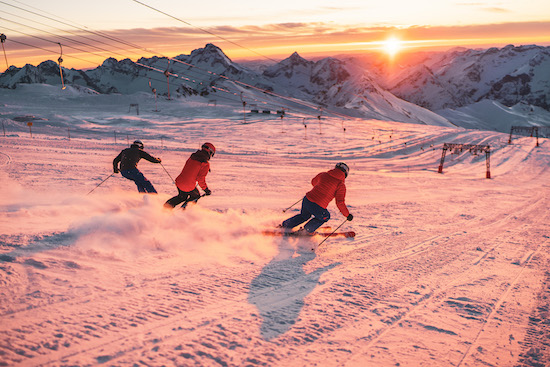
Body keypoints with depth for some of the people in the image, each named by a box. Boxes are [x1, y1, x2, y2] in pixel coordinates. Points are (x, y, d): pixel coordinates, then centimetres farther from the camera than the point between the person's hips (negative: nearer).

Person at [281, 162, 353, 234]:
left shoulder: (323, 174, 10)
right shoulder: (341, 185, -4)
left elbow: (313, 182, 30)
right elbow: (340, 203, -8)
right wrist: (347, 215, 3)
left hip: (306, 199, 6)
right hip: (317, 207, -6)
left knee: (304, 215, 35)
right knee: (325, 217, 28)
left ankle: (285, 225, 41)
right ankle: (307, 230, 30)